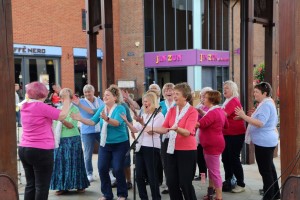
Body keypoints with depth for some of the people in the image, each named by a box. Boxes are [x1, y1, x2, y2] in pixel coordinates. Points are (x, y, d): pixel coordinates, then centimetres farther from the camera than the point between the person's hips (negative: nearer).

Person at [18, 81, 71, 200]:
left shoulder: (25, 107, 8)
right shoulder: (40, 106, -15)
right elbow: (62, 115, -16)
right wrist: (66, 99, -3)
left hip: (24, 149, 8)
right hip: (41, 151, -8)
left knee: (30, 184, 14)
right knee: (42, 186, 2)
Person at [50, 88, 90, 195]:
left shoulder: (74, 109, -5)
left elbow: (71, 125, -17)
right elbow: (55, 125, 16)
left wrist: (61, 118, -31)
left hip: (72, 139, -5)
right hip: (60, 140, 5)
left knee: (73, 162, 0)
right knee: (60, 162, 4)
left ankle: (80, 185, 13)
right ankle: (62, 186, 14)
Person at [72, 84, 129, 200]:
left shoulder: (120, 108, -13)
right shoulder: (101, 109, 5)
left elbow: (117, 123, -30)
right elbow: (92, 122, -1)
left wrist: (106, 119, -48)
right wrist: (81, 119, -17)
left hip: (119, 144, -6)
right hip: (104, 144, 6)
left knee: (118, 169, -4)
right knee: (102, 168, 4)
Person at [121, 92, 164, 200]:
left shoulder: (159, 115, -5)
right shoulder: (143, 115, 16)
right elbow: (135, 130, 11)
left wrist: (142, 123, -27)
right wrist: (126, 121, -1)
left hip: (152, 148, -7)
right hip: (140, 147, 7)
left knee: (152, 175, -1)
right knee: (139, 175, 10)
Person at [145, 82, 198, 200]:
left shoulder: (192, 112, -10)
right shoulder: (172, 110, 8)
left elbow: (187, 132, -21)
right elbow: (164, 128, 2)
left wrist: (176, 129, -39)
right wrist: (152, 129, -15)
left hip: (187, 150, -6)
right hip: (172, 149, 6)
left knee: (185, 183, -1)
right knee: (171, 182, 9)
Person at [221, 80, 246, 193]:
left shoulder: (234, 101, -16)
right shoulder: (228, 101, 15)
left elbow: (223, 114, -26)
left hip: (235, 135, -9)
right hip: (227, 134, 9)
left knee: (234, 159, -3)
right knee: (225, 158, 12)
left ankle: (241, 184, 8)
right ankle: (228, 182, 23)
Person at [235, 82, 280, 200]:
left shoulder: (265, 105, -18)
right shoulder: (268, 103, 16)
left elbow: (260, 123, -27)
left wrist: (244, 116, -28)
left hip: (264, 142, -11)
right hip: (267, 141, 11)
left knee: (265, 170, -4)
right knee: (269, 169, 18)